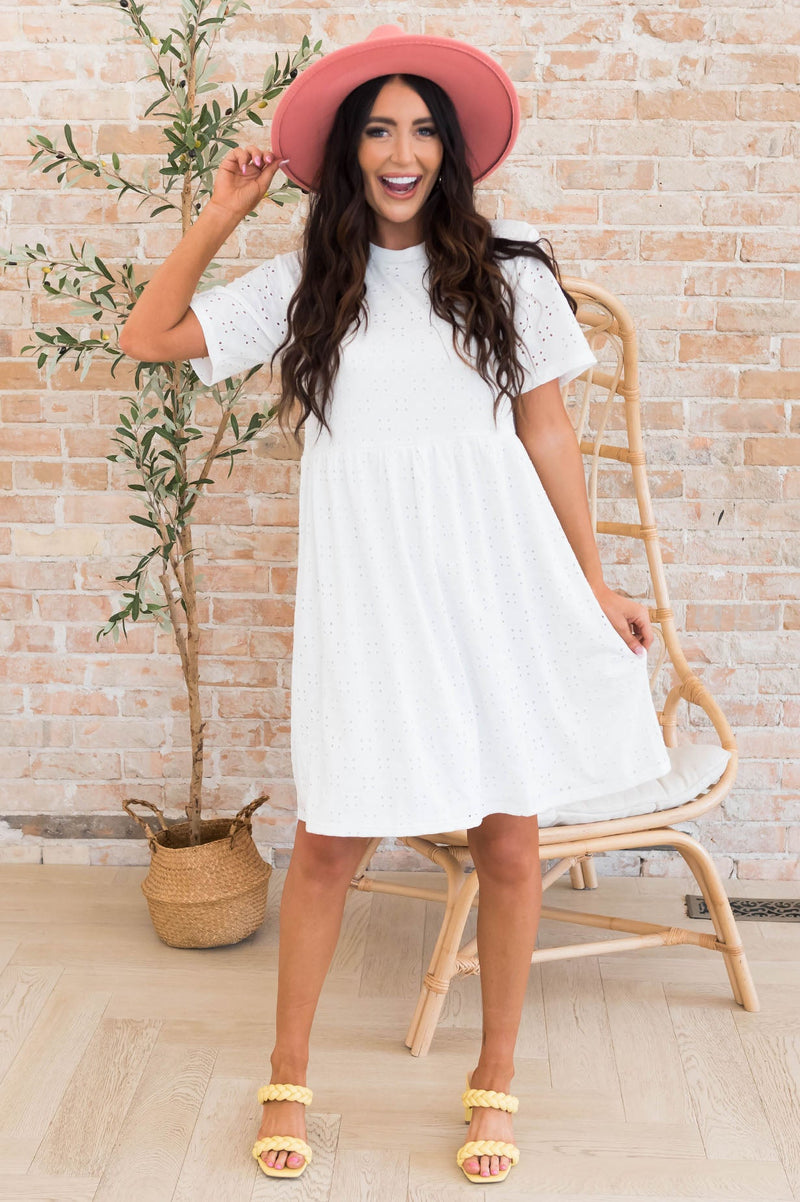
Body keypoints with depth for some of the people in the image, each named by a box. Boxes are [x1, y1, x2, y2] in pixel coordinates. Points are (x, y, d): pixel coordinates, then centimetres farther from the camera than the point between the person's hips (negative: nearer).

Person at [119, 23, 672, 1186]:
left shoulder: (508, 275, 6)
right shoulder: (306, 285, 8)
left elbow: (548, 433, 8)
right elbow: (149, 336, 7)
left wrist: (592, 580, 6)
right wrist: (221, 214, 5)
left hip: (498, 577, 0)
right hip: (364, 586, 0)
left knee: (507, 834, 3)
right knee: (332, 836, 2)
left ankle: (495, 1078, 22)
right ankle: (288, 1076, 22)